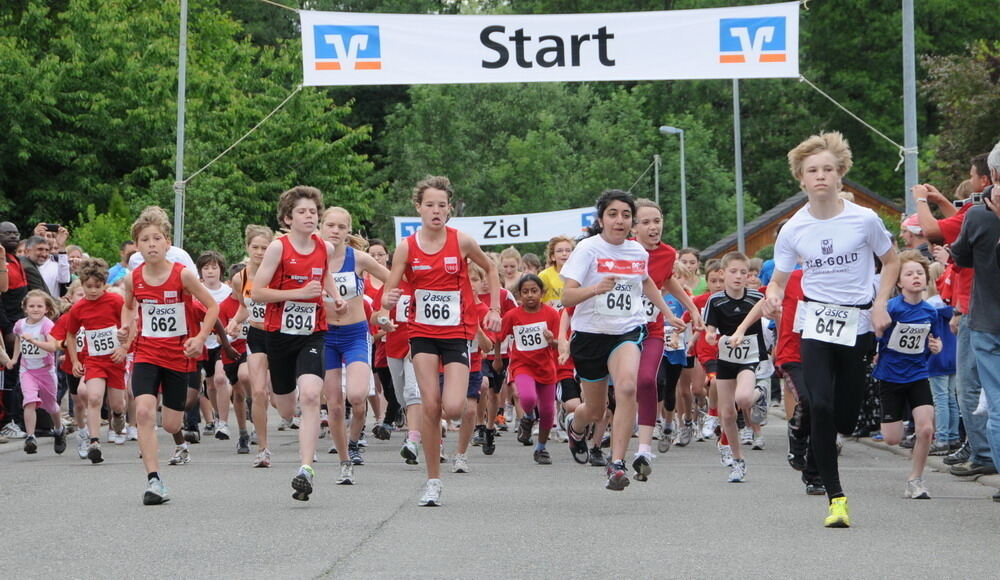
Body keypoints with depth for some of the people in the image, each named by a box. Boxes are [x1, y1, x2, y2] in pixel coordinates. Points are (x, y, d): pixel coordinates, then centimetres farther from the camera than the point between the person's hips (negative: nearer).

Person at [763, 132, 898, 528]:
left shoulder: (864, 220, -7)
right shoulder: (793, 230, -3)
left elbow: (892, 261, 8)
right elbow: (779, 279, 6)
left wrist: (880, 304, -5)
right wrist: (773, 298, -18)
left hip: (858, 324, 0)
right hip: (816, 324, 0)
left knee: (845, 418, 3)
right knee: (820, 406, -18)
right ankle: (836, 497, -13)